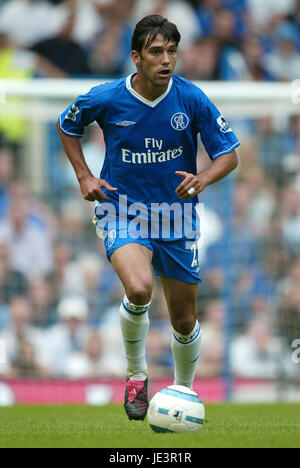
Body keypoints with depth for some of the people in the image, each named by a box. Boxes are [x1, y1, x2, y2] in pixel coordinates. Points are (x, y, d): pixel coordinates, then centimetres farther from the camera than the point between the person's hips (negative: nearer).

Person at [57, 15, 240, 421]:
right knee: (139, 289, -30)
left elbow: (229, 155, -4)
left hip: (177, 217, 2)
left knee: (184, 320, 8)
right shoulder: (106, 99, -12)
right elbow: (66, 127, 10)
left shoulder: (191, 99, -11)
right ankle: (136, 374, -6)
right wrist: (84, 177, -1)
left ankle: (184, 390, 35)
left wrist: (202, 179, -24)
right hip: (123, 212, -2)